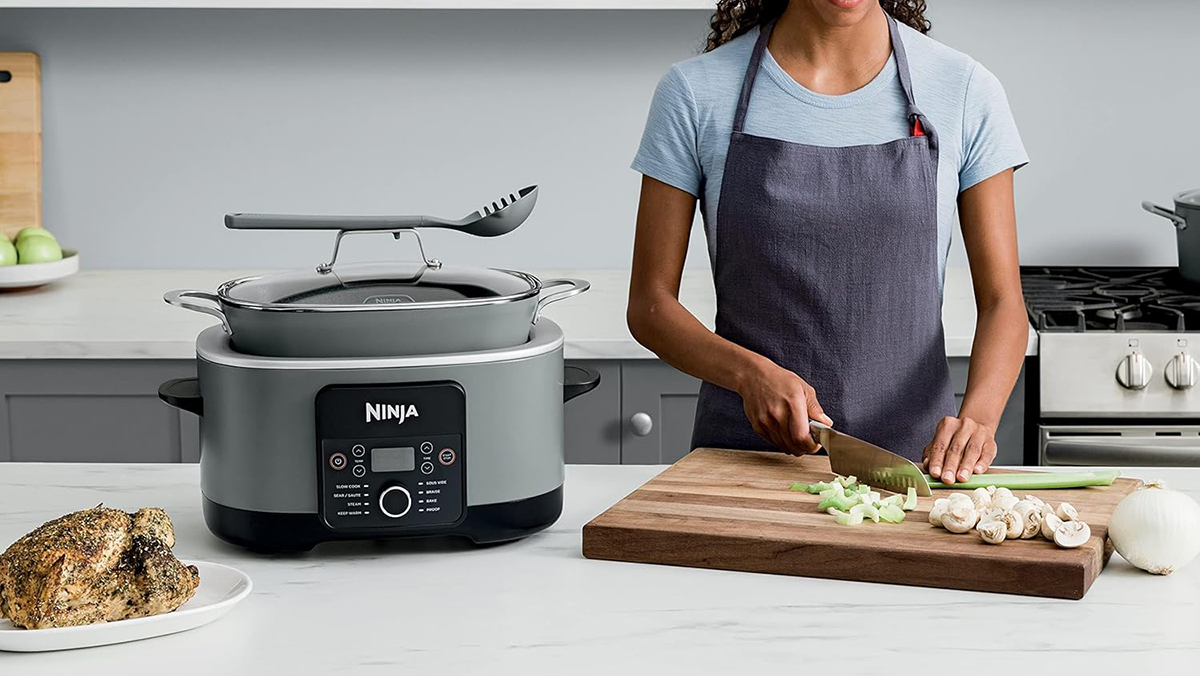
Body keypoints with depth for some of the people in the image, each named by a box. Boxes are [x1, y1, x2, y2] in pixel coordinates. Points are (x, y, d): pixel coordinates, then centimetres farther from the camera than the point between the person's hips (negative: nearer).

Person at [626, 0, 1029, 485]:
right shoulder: (696, 94, 0)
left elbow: (1002, 301, 1)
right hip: (743, 446, 0)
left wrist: (977, 416, -19)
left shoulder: (966, 92, 2)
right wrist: (751, 373, -16)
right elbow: (649, 303, 3)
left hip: (912, 447, 0)